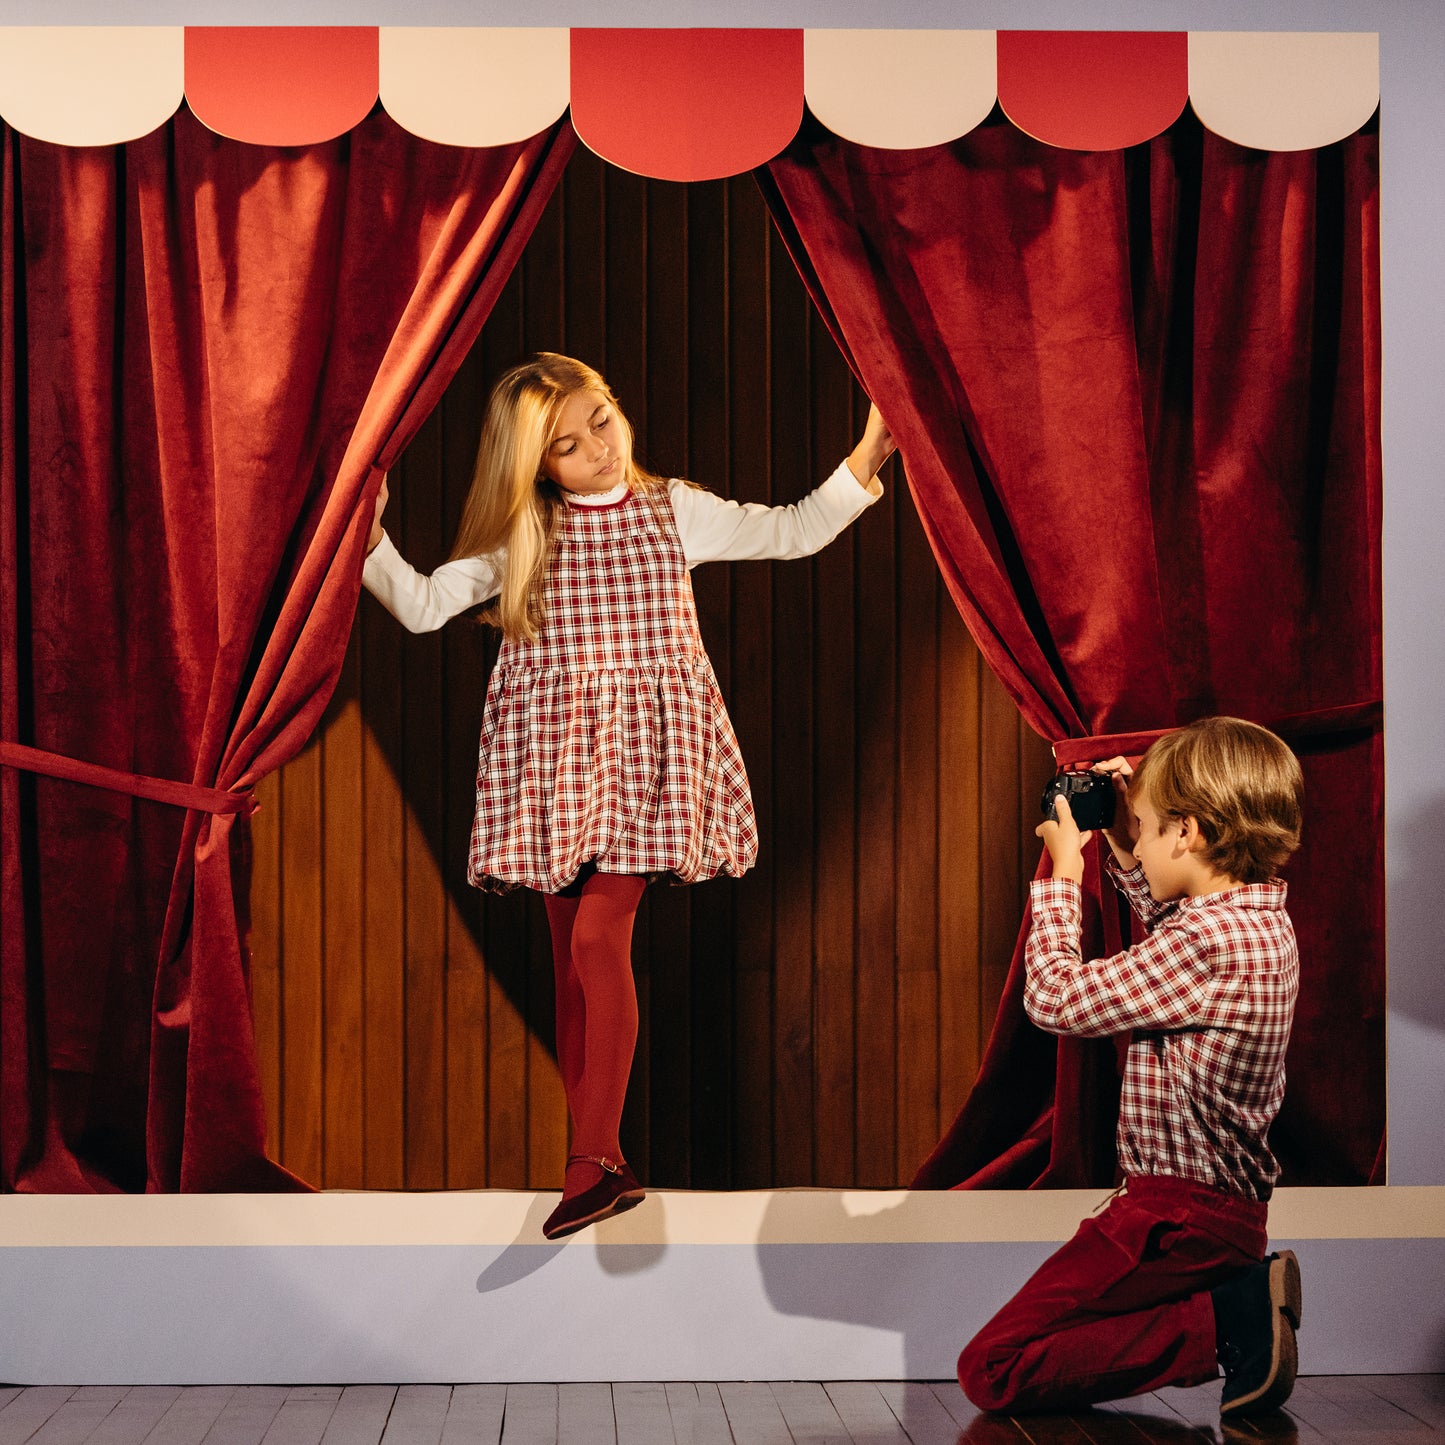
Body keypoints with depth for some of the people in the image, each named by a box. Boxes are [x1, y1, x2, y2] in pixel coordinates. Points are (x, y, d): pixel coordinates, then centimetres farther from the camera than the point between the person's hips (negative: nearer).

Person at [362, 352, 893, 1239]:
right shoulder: (519, 539, 4)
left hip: (644, 755, -2)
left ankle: (595, 1157, -13)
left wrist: (864, 462, -1)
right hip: (555, 760, 2)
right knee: (573, 958, 4)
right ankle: (602, 1161, 14)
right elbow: (422, 607, 0)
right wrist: (368, 534, -13)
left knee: (599, 936, -17)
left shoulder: (678, 512, 6)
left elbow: (795, 533, 10)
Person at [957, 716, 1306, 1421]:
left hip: (1180, 1215, -10)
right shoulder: (1262, 918, 7)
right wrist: (1124, 853, 19)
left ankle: (1222, 1323, -13)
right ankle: (1239, 1294, 10)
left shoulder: (1207, 938, -23)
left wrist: (1063, 873, -5)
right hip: (1229, 1204, 10)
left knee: (990, 1371, -11)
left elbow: (1054, 999, -17)